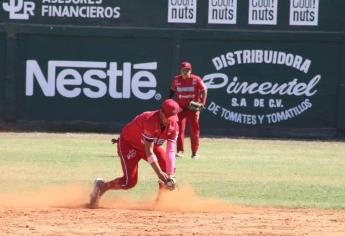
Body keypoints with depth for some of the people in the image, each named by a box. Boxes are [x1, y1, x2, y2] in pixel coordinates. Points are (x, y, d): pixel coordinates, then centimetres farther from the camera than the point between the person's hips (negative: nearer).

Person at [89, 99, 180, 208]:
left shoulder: (173, 126, -18)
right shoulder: (149, 121, -37)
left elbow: (171, 151, -20)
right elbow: (148, 151, -36)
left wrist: (170, 175, -31)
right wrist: (159, 173, -38)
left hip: (152, 145, 6)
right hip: (128, 144, -6)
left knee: (168, 167, -14)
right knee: (130, 181, -19)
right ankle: (101, 187, 6)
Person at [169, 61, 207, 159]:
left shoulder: (196, 80, -6)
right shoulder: (176, 80, 1)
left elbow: (204, 90, -3)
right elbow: (172, 90, 13)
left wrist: (202, 103, -15)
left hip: (193, 107, -1)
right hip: (180, 107, 1)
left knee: (194, 130, 3)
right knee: (179, 128, -8)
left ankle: (194, 152, 12)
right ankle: (180, 151, -7)